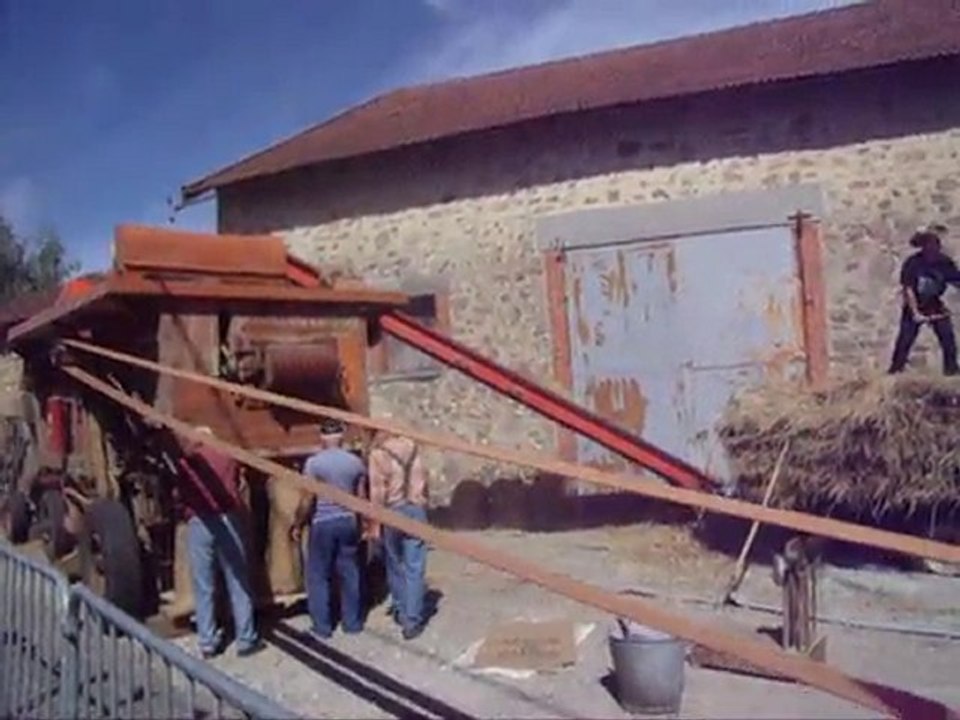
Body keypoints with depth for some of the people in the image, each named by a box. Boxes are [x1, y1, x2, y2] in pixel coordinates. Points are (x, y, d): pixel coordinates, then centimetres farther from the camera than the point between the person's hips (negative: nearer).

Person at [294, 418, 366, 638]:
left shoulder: (314, 462, -12)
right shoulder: (356, 462, 0)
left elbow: (308, 500, -11)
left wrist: (298, 525, 1)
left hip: (322, 523, -4)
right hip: (348, 521, 4)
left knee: (318, 576, 8)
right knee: (350, 574, 13)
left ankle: (322, 627, 12)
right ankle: (353, 623, 20)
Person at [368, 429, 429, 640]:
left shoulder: (378, 453, -6)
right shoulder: (412, 447, 5)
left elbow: (377, 489, -10)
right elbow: (422, 477, 8)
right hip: (416, 509, 2)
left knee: (395, 564, 18)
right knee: (415, 568, 1)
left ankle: (400, 609, 31)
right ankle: (412, 621, -2)